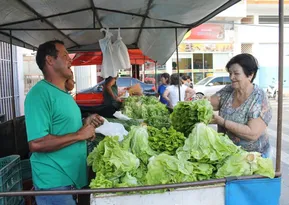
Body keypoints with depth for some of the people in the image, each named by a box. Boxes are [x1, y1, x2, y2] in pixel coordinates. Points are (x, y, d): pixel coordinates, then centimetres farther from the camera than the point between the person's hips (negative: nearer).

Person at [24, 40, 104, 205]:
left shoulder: (64, 93, 11)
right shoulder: (40, 93, -20)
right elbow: (36, 143, -29)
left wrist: (85, 124, 4)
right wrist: (79, 134, -21)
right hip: (54, 182, -9)